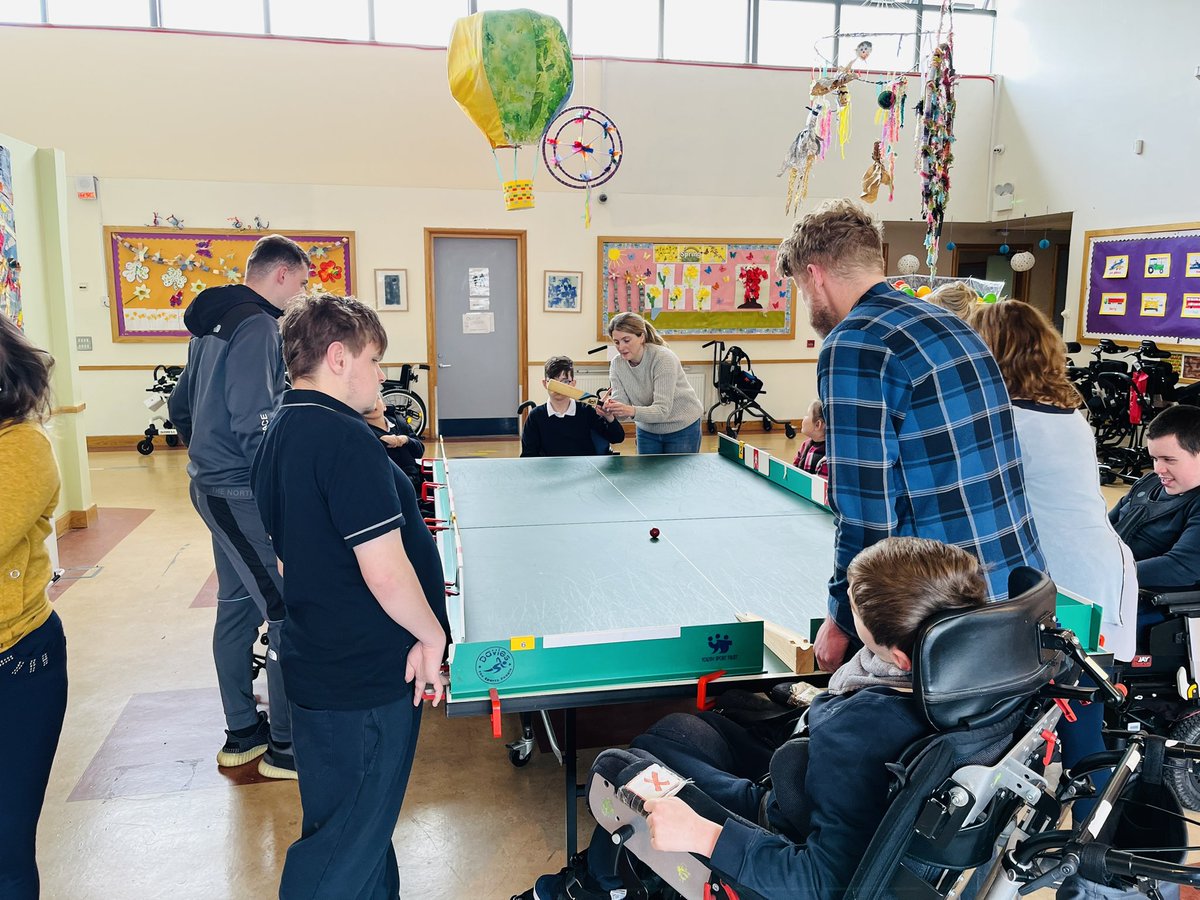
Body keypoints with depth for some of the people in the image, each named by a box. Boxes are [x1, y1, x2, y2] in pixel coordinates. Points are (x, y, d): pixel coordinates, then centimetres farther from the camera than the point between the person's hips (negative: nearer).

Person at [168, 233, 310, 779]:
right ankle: (285, 746, 6)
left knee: (239, 606, 17)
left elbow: (181, 406, 22)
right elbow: (257, 425, -24)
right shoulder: (257, 327, -17)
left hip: (215, 487, 11)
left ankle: (241, 732, 29)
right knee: (290, 615, -4)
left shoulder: (212, 327, 15)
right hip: (242, 495, -11)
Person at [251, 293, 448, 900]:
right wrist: (431, 635, -11)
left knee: (362, 828, 24)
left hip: (314, 664, 9)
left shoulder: (277, 437, 7)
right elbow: (386, 573, -27)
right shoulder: (347, 440, -23)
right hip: (366, 680, -9)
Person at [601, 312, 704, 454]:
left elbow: (662, 410, -33)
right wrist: (610, 407, -40)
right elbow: (620, 402, -16)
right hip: (647, 430, 4)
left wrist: (632, 411, -51)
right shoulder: (617, 364, -10)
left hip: (682, 428, -4)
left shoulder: (663, 359, -26)